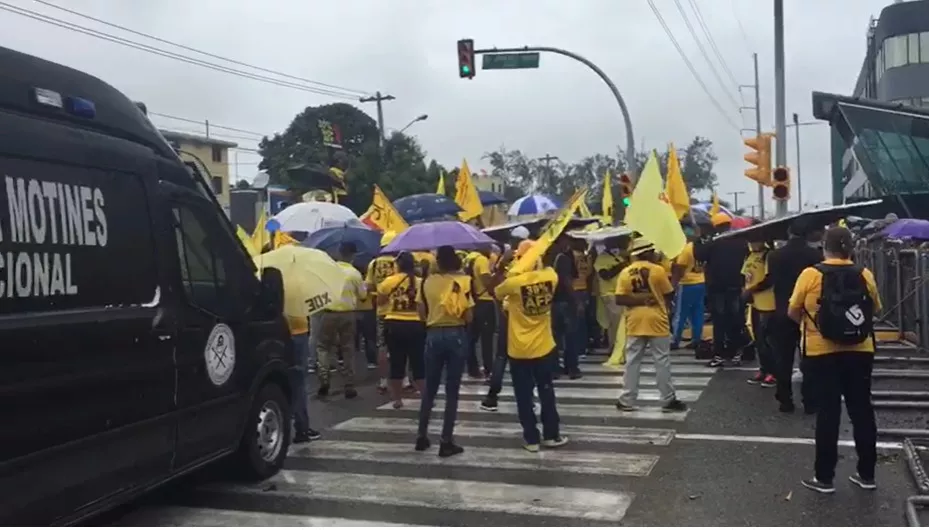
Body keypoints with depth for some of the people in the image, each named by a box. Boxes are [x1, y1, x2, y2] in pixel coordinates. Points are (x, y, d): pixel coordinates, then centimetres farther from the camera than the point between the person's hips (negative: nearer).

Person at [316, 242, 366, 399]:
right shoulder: (355, 273, -6)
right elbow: (362, 295, 4)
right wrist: (363, 285, 23)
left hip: (329, 313, 0)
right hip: (348, 314, 0)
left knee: (323, 346, 15)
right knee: (348, 349, 8)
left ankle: (323, 377, -4)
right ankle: (349, 387, 9)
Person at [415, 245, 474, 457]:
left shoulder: (427, 282, 1)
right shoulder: (463, 281, -8)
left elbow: (422, 315, 4)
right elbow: (468, 317, -11)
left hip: (433, 336, 3)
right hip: (456, 336, -3)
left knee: (430, 388, 16)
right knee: (452, 391, 4)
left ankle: (422, 436, 21)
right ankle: (446, 442, 6)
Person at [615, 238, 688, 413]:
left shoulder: (625, 272, 0)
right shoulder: (658, 270, -7)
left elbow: (619, 299, -7)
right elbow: (668, 296, 1)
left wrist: (637, 301, -2)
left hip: (635, 322, 3)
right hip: (656, 320, -3)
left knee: (632, 362, 8)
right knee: (662, 361, 5)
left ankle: (627, 400, 10)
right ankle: (668, 400, 11)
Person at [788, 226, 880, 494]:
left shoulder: (811, 275, -9)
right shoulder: (865, 274, -2)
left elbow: (793, 312, -2)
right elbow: (874, 309, 11)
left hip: (823, 352, -2)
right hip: (860, 352, 2)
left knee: (828, 413, 4)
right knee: (862, 411, 12)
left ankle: (824, 477, 10)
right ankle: (867, 474, 21)